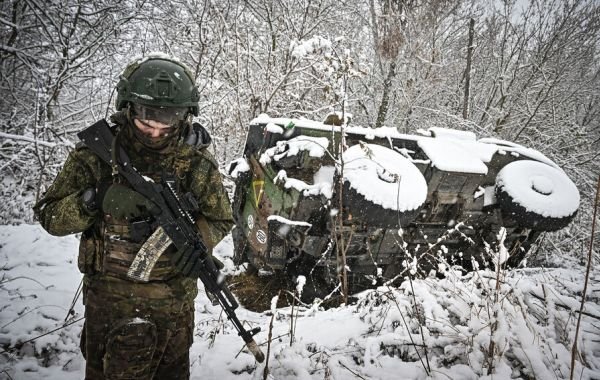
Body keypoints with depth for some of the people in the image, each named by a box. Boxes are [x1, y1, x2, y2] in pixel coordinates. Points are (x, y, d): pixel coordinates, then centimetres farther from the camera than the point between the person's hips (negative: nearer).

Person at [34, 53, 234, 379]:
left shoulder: (196, 161, -7)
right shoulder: (97, 151, -9)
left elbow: (220, 220, -1)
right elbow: (49, 215, -8)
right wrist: (96, 200, -27)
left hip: (175, 301, 2)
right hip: (110, 297, -1)